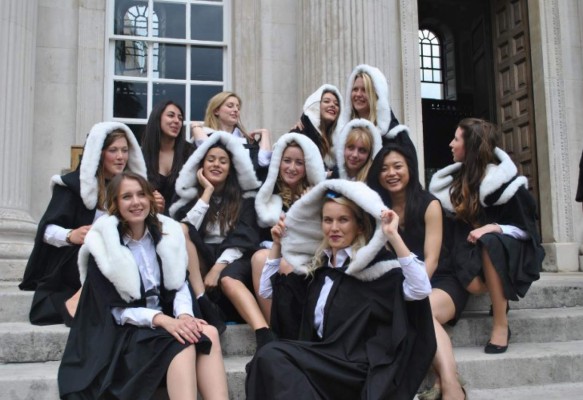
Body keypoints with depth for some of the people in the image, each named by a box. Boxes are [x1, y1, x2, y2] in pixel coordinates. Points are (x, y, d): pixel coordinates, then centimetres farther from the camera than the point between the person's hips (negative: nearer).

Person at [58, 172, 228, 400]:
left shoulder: (166, 233, 6)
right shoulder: (102, 244, -7)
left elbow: (179, 284, 4)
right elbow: (112, 309, -11)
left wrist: (184, 315, -19)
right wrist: (159, 319, -26)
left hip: (166, 320, 4)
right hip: (123, 331, -4)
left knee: (208, 334, -28)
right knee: (183, 342, -34)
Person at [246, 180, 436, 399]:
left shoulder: (375, 262, -4)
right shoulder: (316, 266, 16)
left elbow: (421, 289, -20)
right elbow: (268, 291, 23)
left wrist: (393, 236, -23)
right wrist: (277, 244, 15)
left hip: (358, 367, -6)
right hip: (320, 360, 6)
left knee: (271, 356, -23)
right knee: (268, 355, -25)